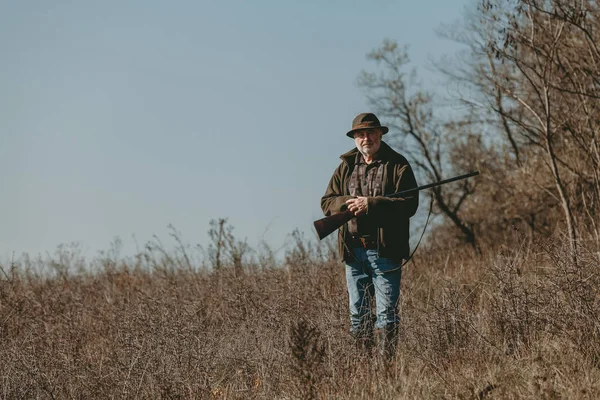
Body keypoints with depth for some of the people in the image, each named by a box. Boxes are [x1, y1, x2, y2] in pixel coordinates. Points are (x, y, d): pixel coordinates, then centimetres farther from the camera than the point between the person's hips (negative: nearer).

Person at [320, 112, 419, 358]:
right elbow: (326, 202, 10)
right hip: (353, 250, 5)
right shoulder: (345, 167, 15)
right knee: (357, 314, 8)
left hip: (385, 251, -4)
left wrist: (371, 204, -18)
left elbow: (409, 204, -11)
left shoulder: (398, 166, 0)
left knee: (386, 313, -6)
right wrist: (348, 202, -11)